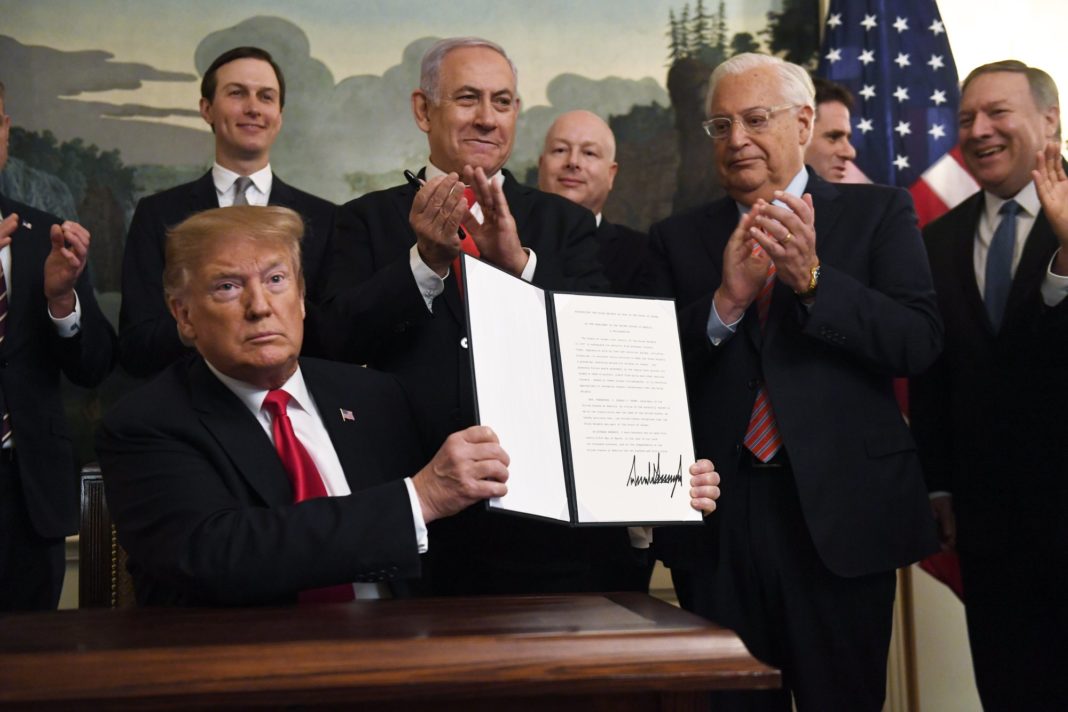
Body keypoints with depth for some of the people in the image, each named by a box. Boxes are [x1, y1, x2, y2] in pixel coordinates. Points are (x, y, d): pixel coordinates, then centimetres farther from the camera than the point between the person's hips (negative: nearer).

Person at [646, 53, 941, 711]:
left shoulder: (879, 213, 4)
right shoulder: (679, 239, 9)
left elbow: (921, 342, -8)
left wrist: (812, 278, -20)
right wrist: (725, 301, -16)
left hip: (840, 514, -1)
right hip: (719, 520, 2)